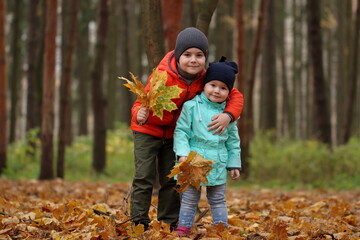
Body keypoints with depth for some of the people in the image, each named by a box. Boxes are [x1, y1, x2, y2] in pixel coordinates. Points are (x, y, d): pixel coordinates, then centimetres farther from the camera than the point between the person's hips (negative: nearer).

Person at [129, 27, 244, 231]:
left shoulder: (205, 78, -16)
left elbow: (235, 96, -11)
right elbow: (141, 104, -30)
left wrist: (228, 115, -31)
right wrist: (141, 114, -55)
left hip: (174, 132, 5)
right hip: (148, 129, -5)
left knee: (172, 180, 11)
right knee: (145, 177, -8)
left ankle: (170, 224, 21)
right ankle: (139, 223, 0)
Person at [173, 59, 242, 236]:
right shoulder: (191, 107, -6)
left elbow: (233, 140, 12)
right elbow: (181, 131, -6)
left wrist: (234, 164, 11)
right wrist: (183, 153, -17)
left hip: (218, 166, 3)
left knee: (218, 200, 12)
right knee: (190, 199, 6)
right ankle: (184, 227, 14)